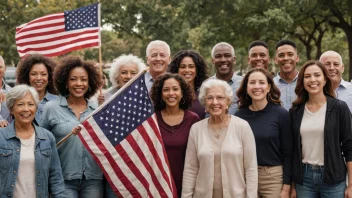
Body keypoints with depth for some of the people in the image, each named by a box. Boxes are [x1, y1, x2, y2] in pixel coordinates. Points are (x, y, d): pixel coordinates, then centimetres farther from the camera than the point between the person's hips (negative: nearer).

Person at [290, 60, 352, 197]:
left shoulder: (339, 107, -5)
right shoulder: (295, 111, 3)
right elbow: (292, 149, 7)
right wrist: (290, 184, 5)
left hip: (333, 178, -2)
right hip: (303, 177, 2)